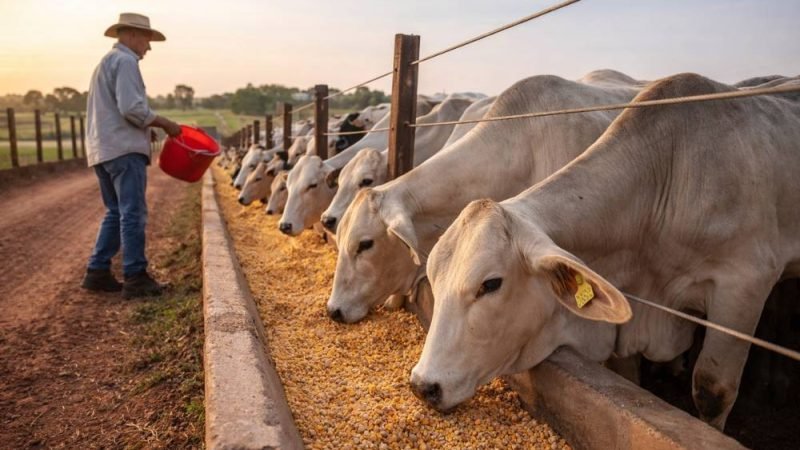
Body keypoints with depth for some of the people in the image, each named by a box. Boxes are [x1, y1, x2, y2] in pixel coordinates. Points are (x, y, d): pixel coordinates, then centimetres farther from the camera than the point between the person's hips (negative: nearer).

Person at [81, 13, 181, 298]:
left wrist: (152, 125, 21)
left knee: (116, 212, 14)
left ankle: (97, 272, 16)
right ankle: (135, 278, -5)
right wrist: (164, 123, -7)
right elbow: (132, 109, -19)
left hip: (103, 149, 10)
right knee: (133, 213, -8)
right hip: (124, 149, -10)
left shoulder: (107, 61, 24)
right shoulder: (125, 61, -7)